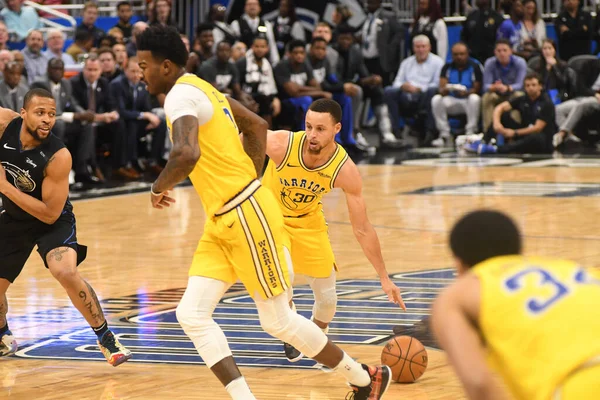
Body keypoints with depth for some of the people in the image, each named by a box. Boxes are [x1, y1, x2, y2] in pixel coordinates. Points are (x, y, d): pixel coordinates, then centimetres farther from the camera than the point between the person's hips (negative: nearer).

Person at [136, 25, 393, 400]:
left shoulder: (181, 96, -17)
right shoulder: (200, 88, 13)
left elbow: (186, 155, -36)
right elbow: (257, 125, 25)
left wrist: (160, 186, -16)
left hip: (247, 215, -10)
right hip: (223, 223, 10)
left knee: (278, 321, 3)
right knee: (192, 314, 0)